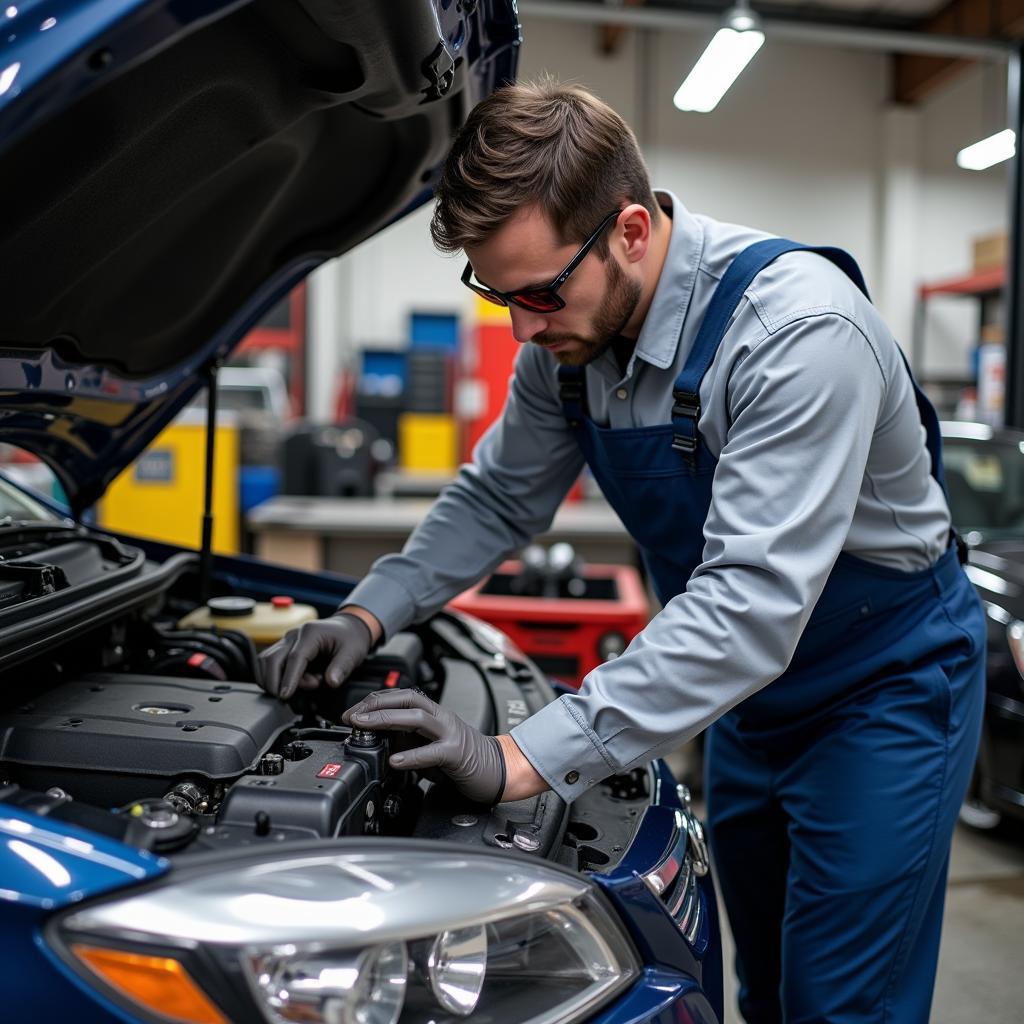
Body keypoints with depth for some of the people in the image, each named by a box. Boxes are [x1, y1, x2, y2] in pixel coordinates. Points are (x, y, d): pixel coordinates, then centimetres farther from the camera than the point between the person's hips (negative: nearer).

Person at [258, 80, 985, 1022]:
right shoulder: (570, 337, -9)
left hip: (884, 684, -6)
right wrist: (368, 615, -9)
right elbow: (497, 501, 4)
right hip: (751, 684, 7)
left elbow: (750, 601, -38)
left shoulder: (799, 328, -32)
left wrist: (524, 759, -40)